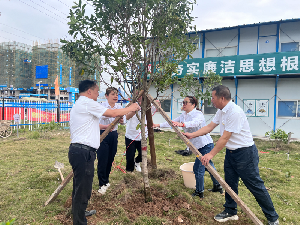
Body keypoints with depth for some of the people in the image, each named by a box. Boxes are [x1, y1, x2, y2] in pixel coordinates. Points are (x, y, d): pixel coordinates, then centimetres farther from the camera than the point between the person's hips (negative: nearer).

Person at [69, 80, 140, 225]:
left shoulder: (78, 105, 20)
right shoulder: (87, 103, -11)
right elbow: (113, 113, -12)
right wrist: (131, 108, 1)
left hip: (77, 150, 11)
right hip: (83, 152, -11)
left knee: (79, 186, 23)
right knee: (83, 189, -4)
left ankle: (79, 213, 39)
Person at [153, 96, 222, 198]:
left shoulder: (198, 114, -20)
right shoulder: (183, 116, 6)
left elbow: (195, 123, -42)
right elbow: (172, 122, 7)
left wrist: (182, 124, -60)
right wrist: (158, 125, -3)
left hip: (206, 144, -10)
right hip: (199, 146, 10)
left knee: (198, 168, -6)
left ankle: (199, 192, 12)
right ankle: (217, 186, 38)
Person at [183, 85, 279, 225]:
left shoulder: (235, 112, -26)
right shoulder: (221, 112, 4)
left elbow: (225, 138, -25)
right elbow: (209, 127, 11)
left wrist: (211, 154, -20)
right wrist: (192, 135, 5)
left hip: (245, 153, -9)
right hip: (231, 152, 9)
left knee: (255, 186, 2)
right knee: (230, 182, 17)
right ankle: (230, 212, 34)